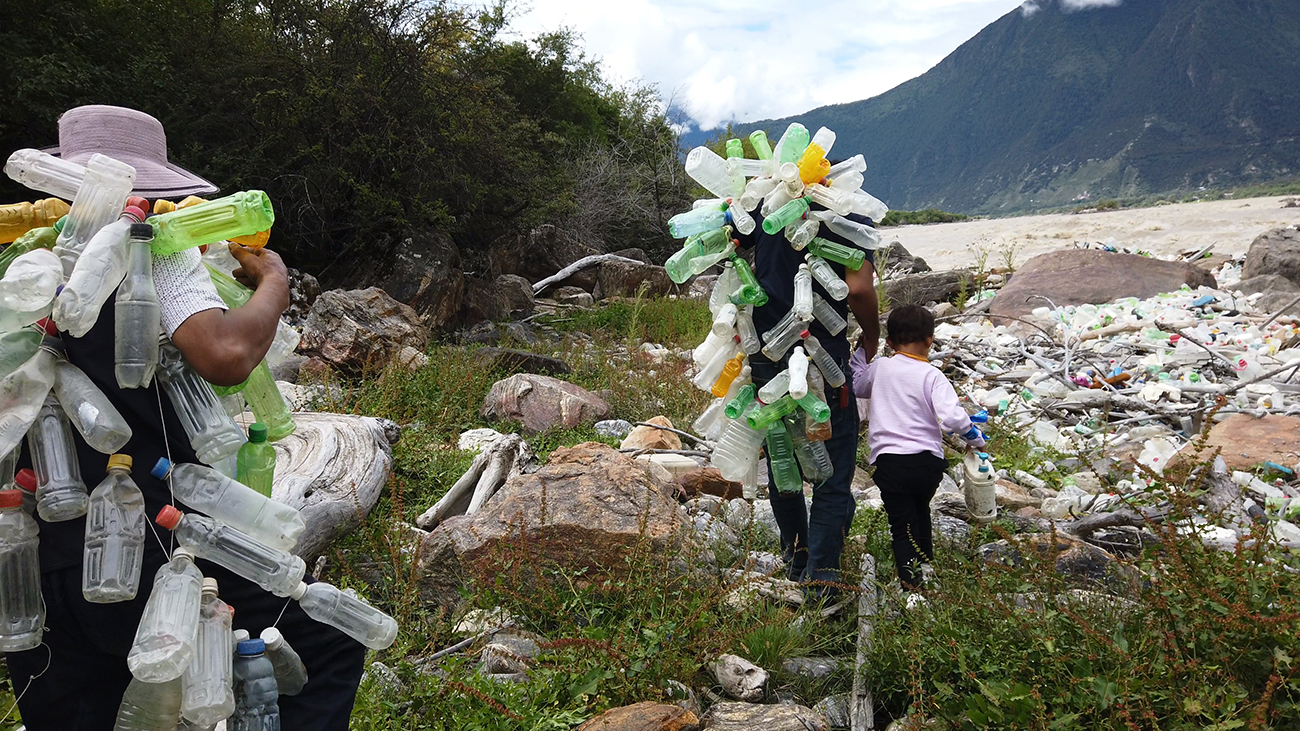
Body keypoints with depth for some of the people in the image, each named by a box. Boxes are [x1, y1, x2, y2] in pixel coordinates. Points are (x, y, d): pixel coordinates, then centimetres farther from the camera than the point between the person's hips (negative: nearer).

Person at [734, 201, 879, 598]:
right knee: (833, 481, 7)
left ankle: (795, 556, 36)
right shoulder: (853, 223, -6)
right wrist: (872, 335, -1)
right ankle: (820, 579, 4)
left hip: (767, 362, 4)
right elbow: (859, 289, -18)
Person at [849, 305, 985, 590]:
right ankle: (925, 553, 48)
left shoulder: (879, 367, 1)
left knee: (902, 523, 4)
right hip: (929, 461, 1)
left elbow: (855, 385, 21)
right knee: (920, 506, 29)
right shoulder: (932, 376, -7)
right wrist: (974, 436, 0)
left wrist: (861, 351, 27)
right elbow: (951, 416, -17)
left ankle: (910, 574, -15)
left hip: (889, 460, -1)